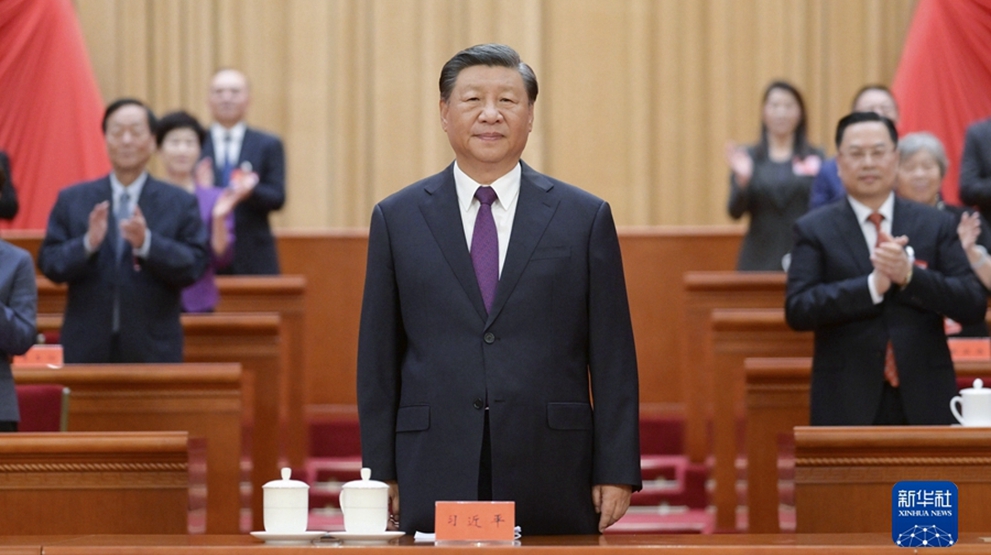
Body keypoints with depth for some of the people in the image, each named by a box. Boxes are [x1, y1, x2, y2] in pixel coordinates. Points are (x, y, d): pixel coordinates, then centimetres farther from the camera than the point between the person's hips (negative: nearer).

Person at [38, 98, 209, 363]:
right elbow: (49, 264, 2)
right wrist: (88, 244, -17)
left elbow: (195, 266, -4)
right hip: (87, 348, 1)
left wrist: (147, 243, -20)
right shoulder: (72, 200, 8)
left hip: (153, 350, -1)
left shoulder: (180, 203, 4)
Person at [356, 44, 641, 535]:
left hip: (552, 477, 0)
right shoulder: (397, 219, 8)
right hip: (435, 479, 0)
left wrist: (617, 472, -2)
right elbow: (378, 359, 8)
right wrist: (381, 475, 2)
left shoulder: (585, 217, 6)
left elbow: (613, 358, 4)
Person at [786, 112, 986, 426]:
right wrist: (872, 285, -19)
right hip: (847, 403, -1)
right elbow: (797, 310, -7)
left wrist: (910, 275, -15)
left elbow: (973, 305, 1)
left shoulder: (936, 225, 9)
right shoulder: (814, 230, 5)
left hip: (925, 401, 1)